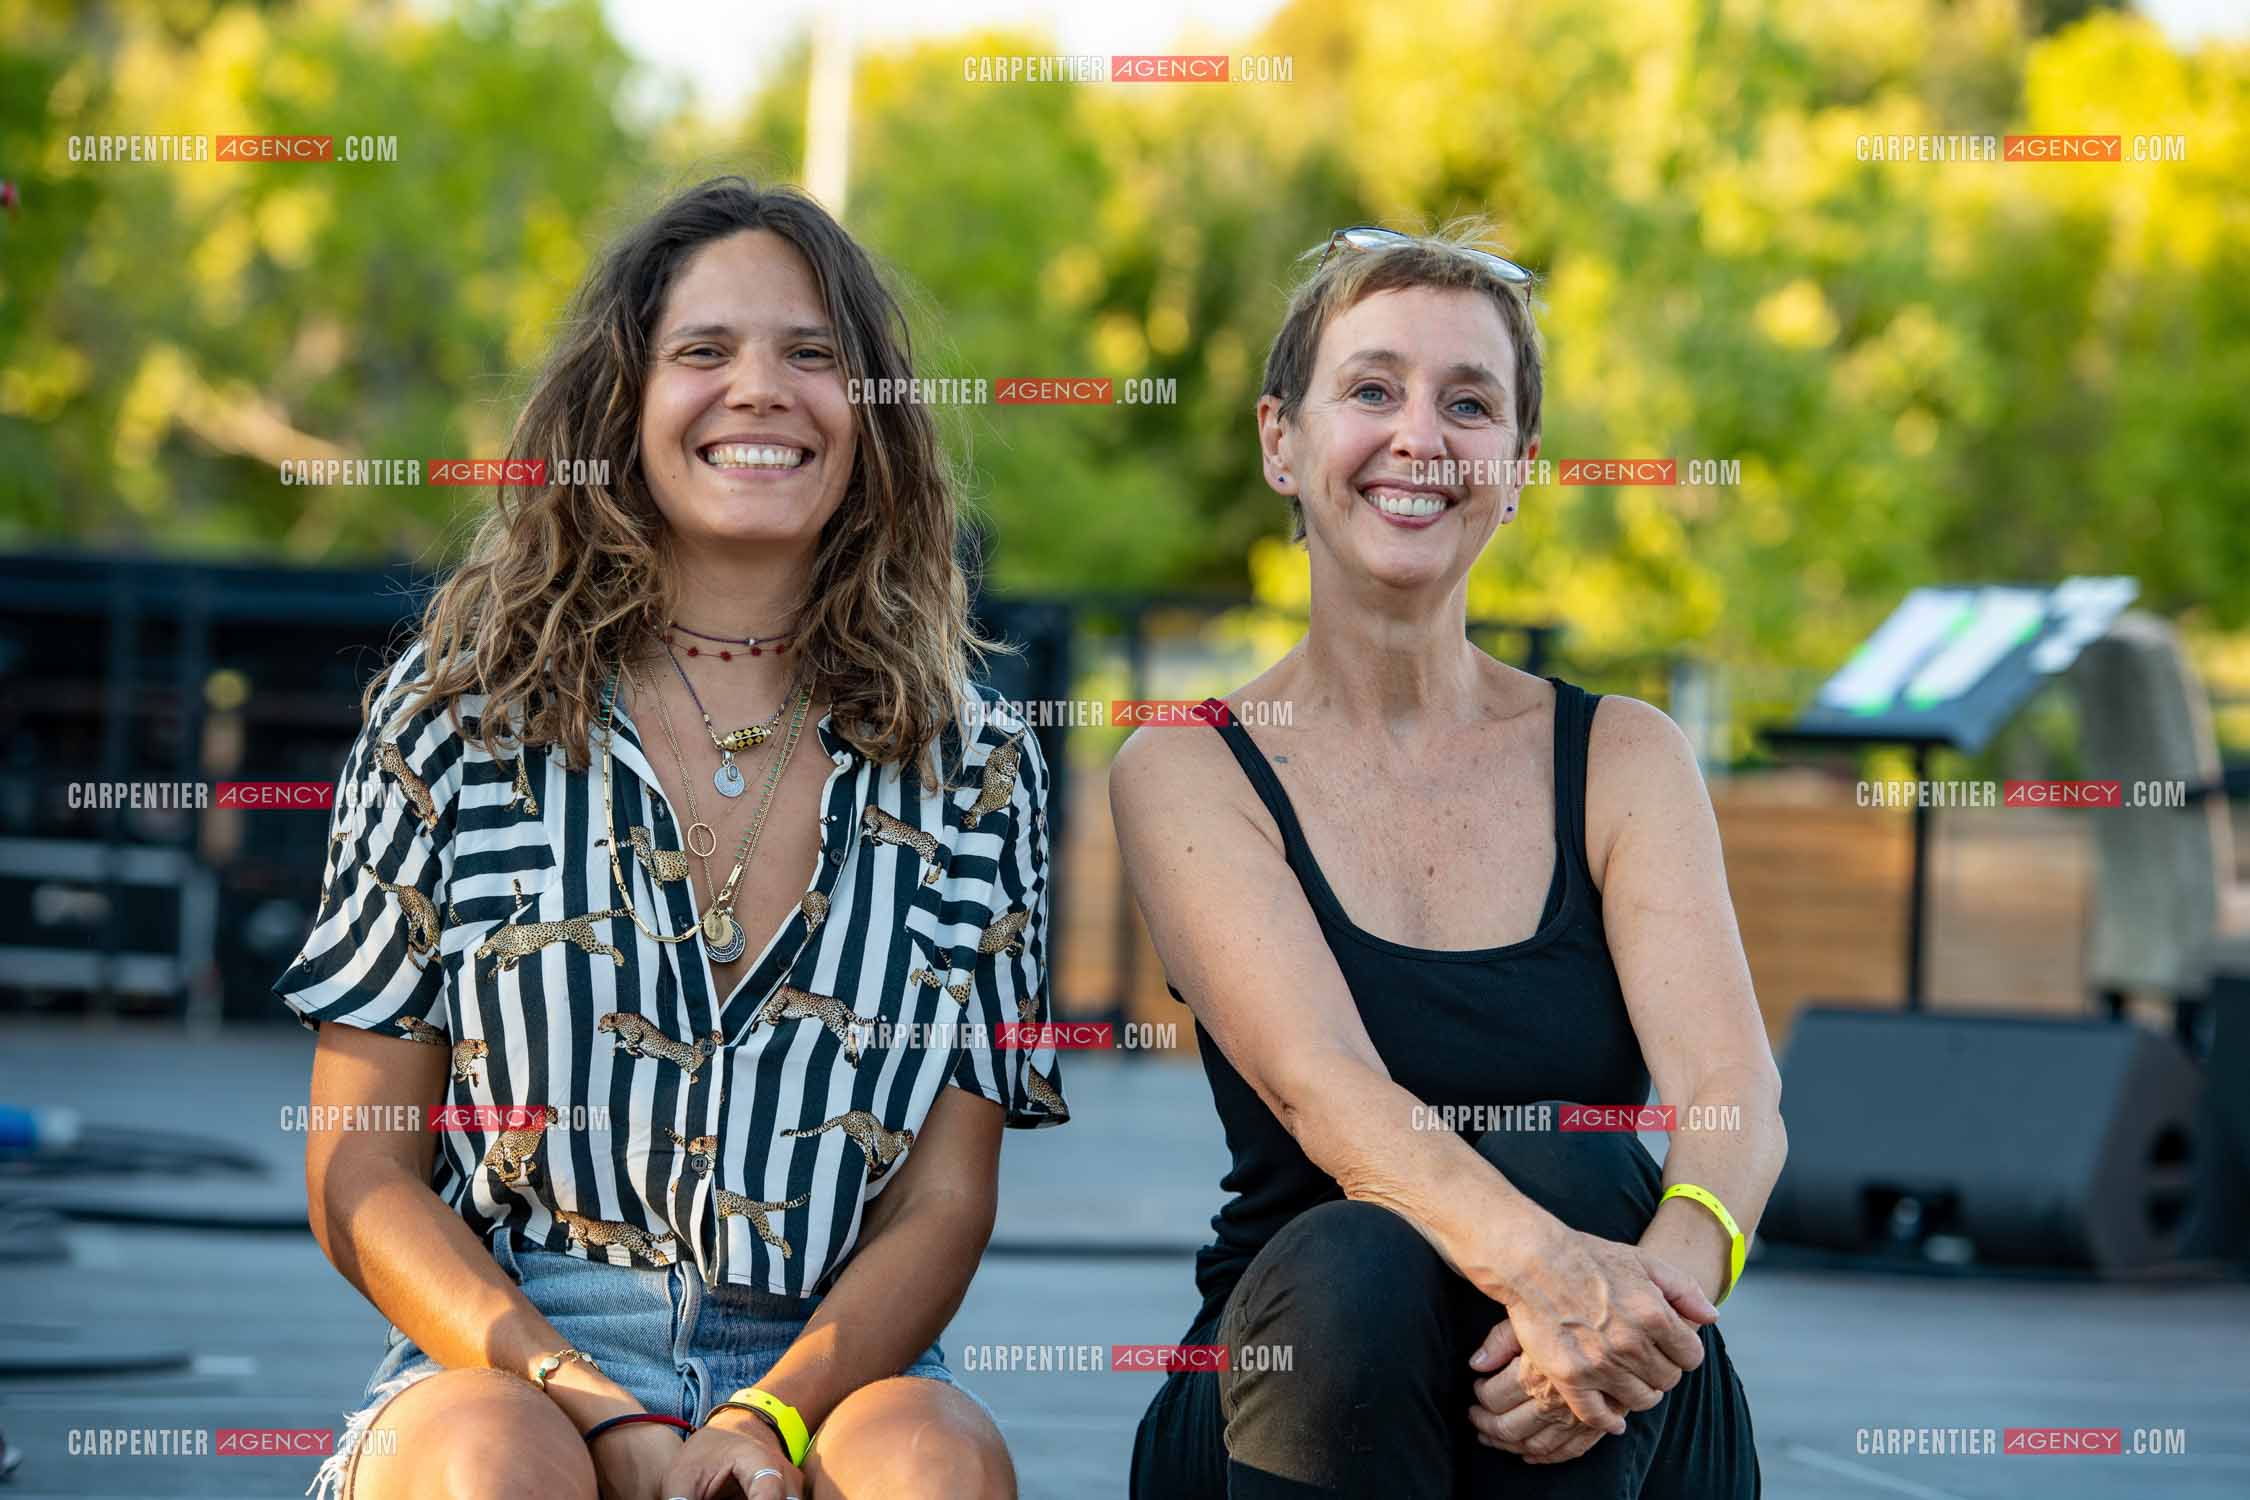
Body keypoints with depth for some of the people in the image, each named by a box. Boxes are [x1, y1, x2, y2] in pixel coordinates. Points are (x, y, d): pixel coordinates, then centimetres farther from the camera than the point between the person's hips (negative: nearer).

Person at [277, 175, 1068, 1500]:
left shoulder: (967, 764, 10)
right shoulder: (460, 715, 7)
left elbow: (944, 1200, 6)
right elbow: (360, 1180, 3)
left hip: (830, 1381, 1)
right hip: (503, 1361, -1)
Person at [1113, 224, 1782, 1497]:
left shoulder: (1625, 756, 8)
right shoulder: (1186, 772, 2)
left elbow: (1737, 1100, -9)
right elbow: (1323, 1085, -17)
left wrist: (1671, 1267, -34)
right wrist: (1534, 1262, -38)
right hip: (1296, 1380, -1)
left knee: (1570, 1165, -30)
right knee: (1353, 1264, -34)